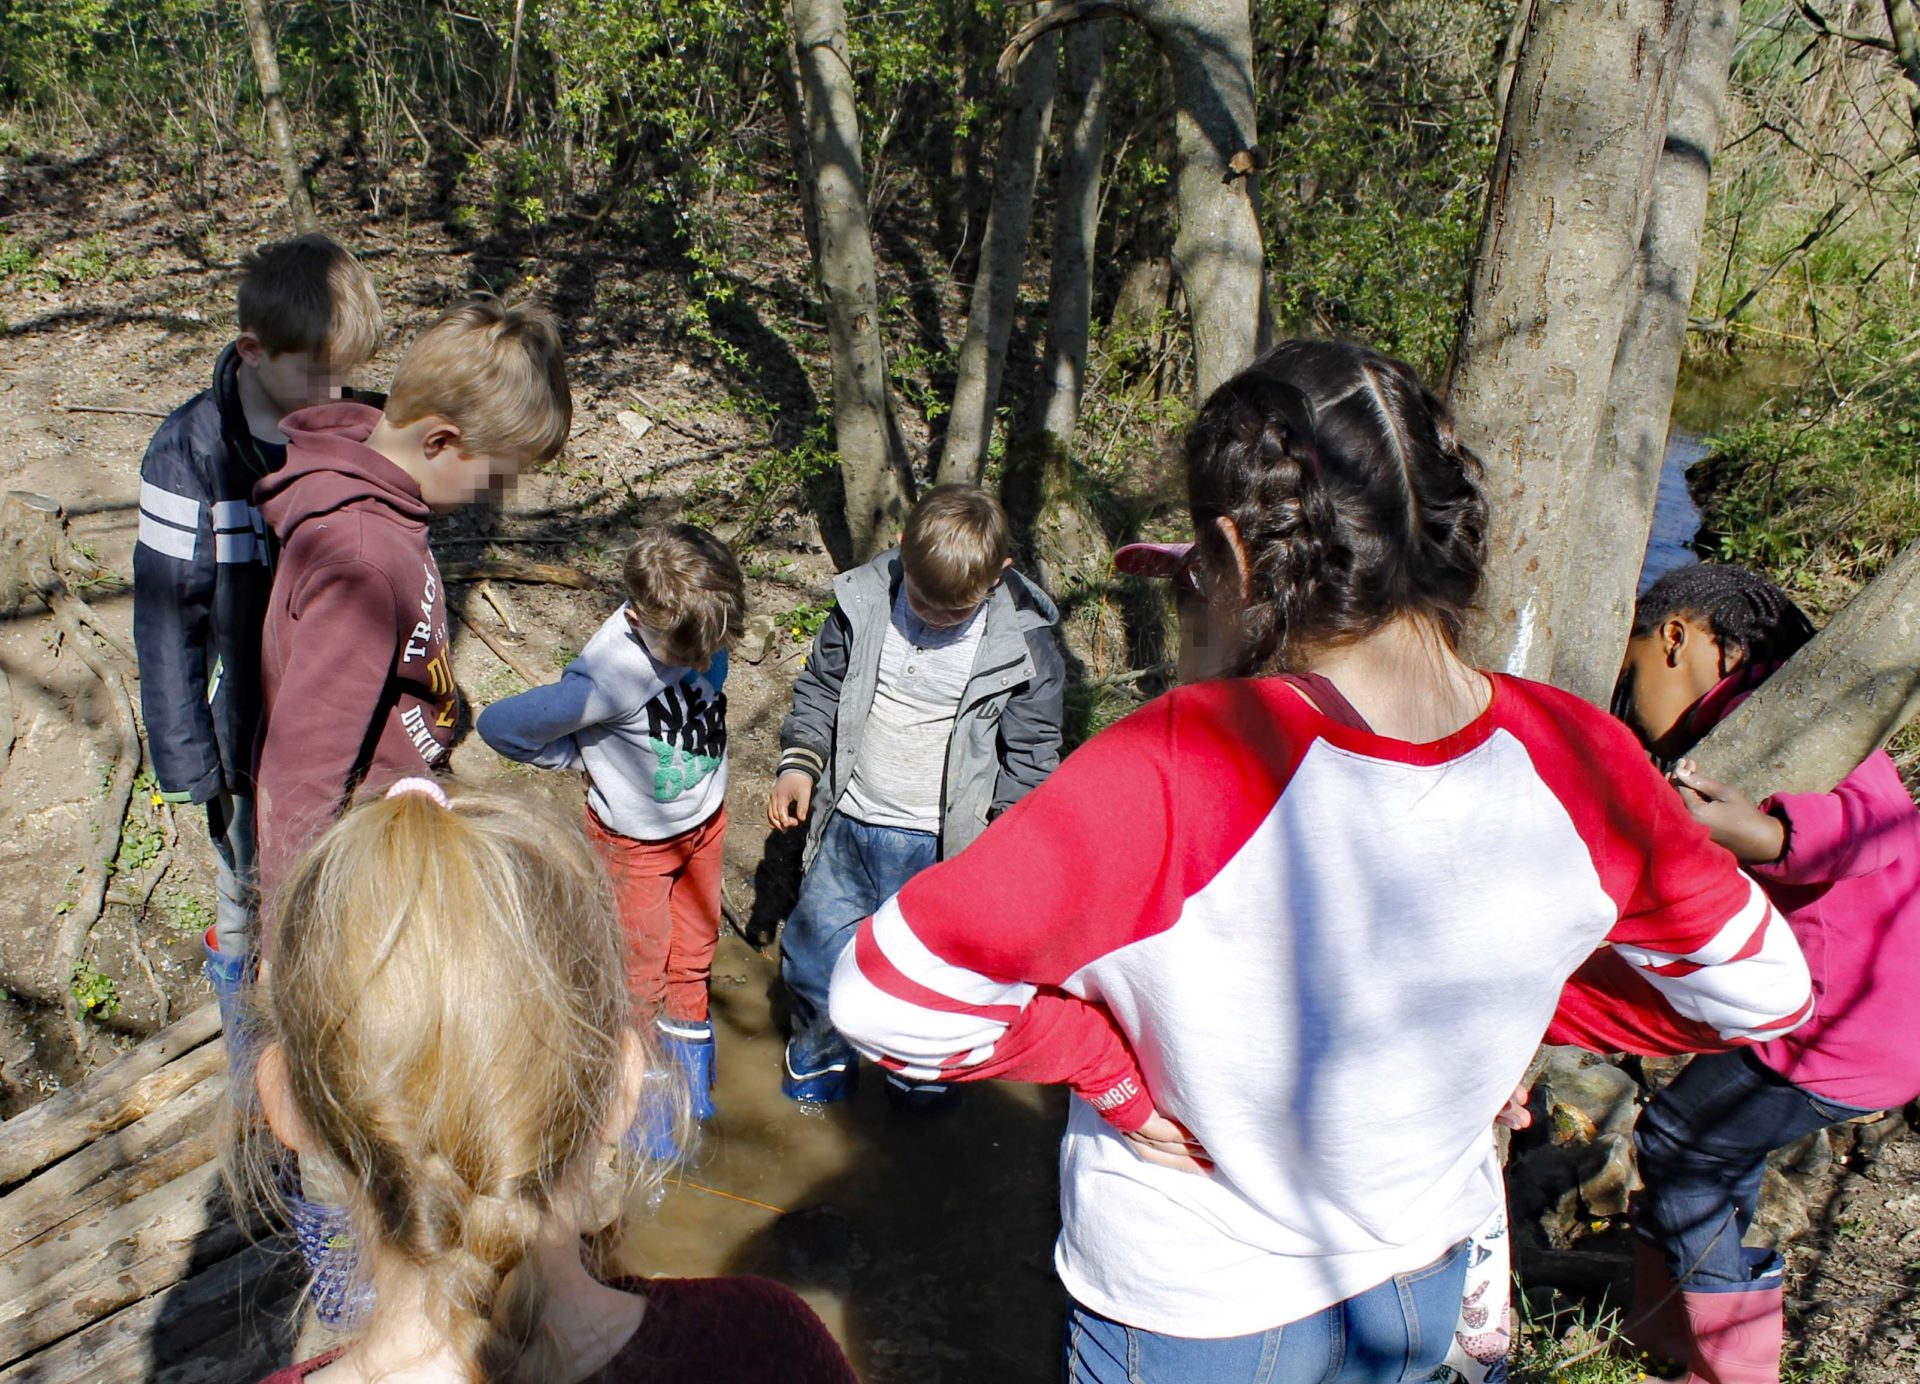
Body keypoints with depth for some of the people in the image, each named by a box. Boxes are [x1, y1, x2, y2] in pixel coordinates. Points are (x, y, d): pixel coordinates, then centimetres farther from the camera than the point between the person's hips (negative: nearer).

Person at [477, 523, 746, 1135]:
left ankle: (686, 1041, 43)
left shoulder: (700, 632, -19)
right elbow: (498, 724, -28)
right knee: (642, 970, 12)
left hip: (705, 821, 5)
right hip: (638, 840, -5)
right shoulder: (607, 677, -36)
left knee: (694, 953, 21)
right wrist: (583, 757, -16)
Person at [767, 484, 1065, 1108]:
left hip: (942, 846, -2)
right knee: (813, 948, 13)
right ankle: (820, 1050, 43)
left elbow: (1031, 752, -3)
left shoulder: (1025, 647, -13)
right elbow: (819, 688, 8)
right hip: (848, 825, 3)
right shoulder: (861, 603, -7)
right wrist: (798, 763, -1)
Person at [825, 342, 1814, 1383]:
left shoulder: (1178, 769, -35)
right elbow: (1767, 989, -4)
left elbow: (886, 998, -33)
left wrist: (1110, 1067, -19)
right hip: (1427, 1294, 4)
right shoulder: (1575, 761, -21)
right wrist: (1507, 1013, 1)